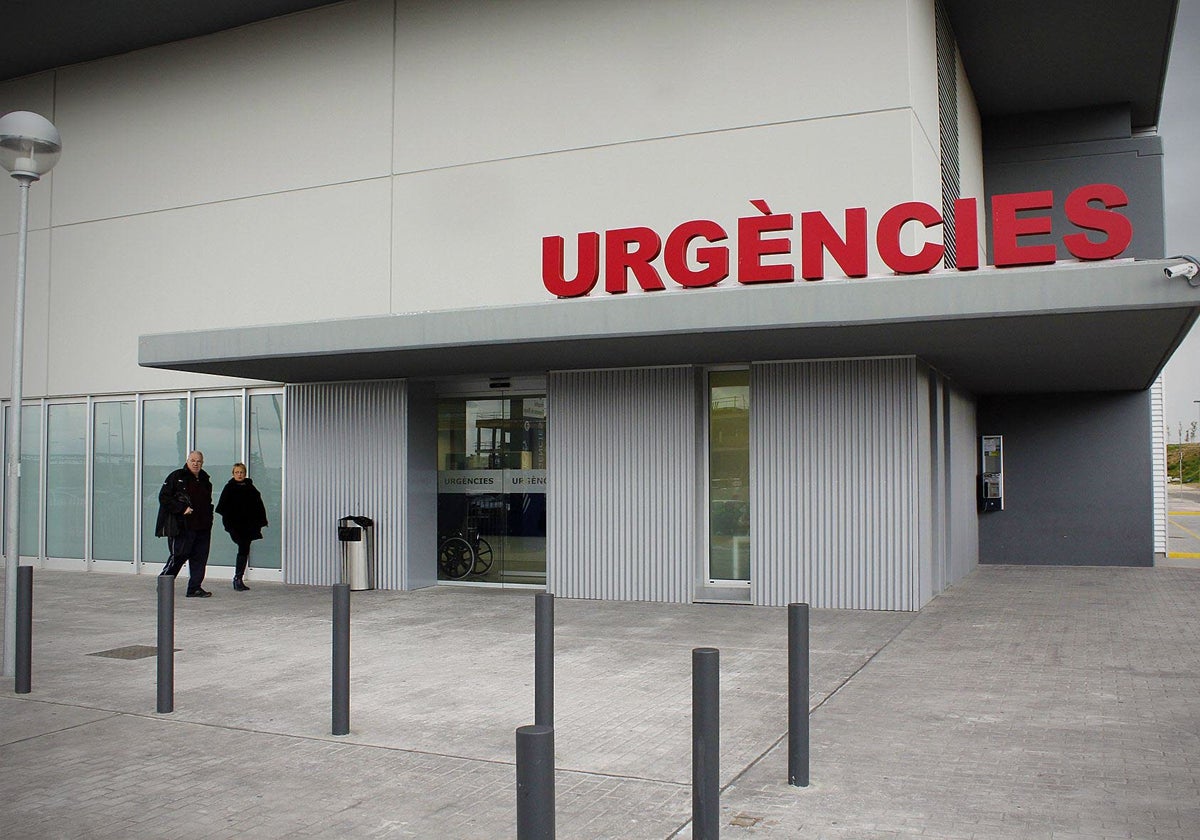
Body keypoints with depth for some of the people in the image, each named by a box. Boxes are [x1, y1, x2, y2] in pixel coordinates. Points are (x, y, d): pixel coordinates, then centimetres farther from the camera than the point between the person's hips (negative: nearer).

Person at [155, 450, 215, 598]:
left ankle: (195, 588, 10)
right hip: (182, 526, -6)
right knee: (179, 556, -4)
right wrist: (182, 509, -15)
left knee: (200, 558, 4)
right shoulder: (176, 477, -2)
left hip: (203, 527, 6)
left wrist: (208, 518, 12)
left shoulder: (205, 480, 16)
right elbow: (164, 497, -7)